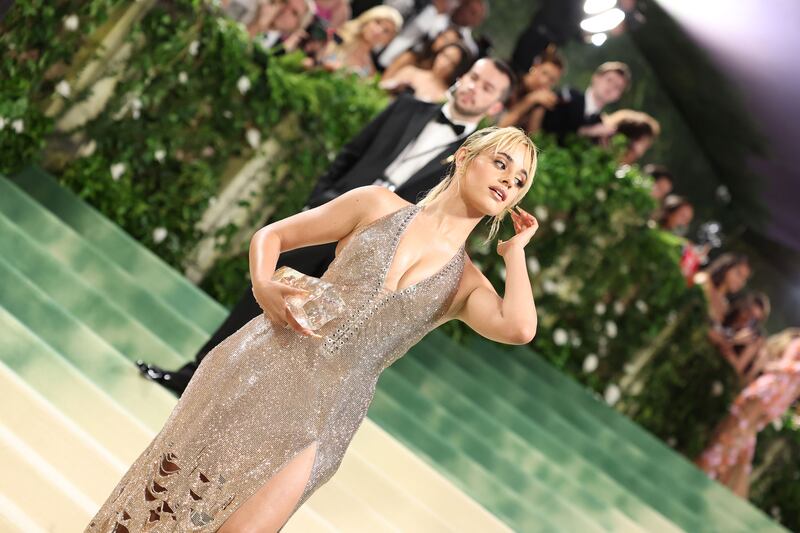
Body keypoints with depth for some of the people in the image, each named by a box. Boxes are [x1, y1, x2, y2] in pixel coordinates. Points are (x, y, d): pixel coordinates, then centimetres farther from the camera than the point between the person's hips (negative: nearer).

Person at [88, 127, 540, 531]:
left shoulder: (467, 284, 8)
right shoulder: (378, 204, 7)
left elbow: (519, 328, -14)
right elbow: (271, 235, 11)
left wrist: (515, 249, 1)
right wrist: (263, 287, -10)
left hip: (324, 414, 0)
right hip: (266, 361, 0)